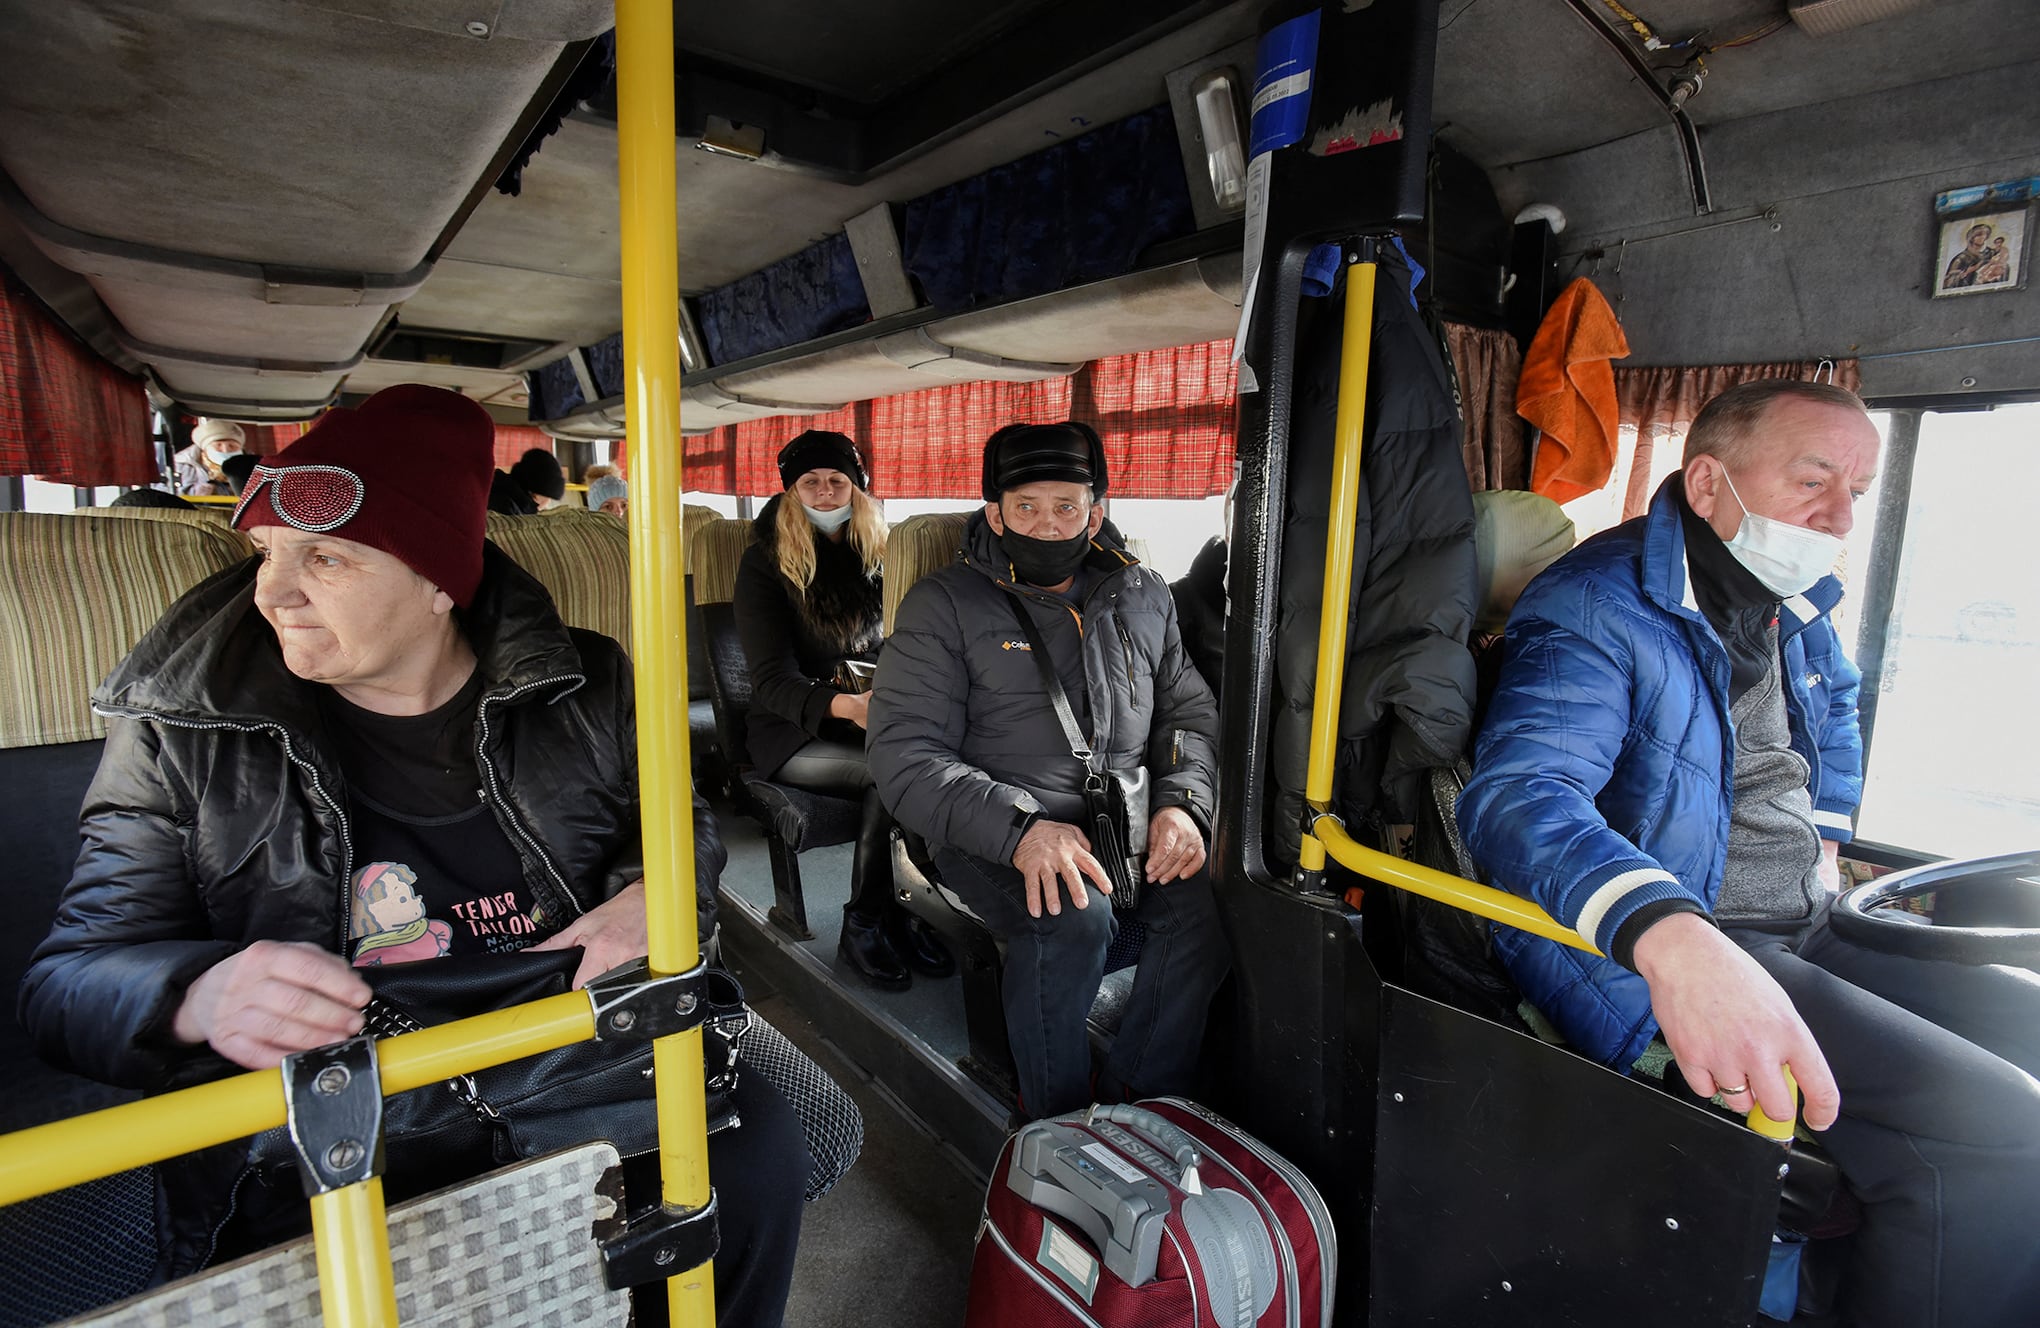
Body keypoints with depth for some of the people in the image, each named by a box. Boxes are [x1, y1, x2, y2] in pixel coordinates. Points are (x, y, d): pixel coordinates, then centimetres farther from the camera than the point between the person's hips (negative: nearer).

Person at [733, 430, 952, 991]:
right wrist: (845, 705, -33)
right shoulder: (765, 563, -3)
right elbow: (772, 680, -13)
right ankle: (864, 926, -14)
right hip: (793, 731, -3)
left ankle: (903, 909, -14)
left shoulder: (877, 555, 11)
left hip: (872, 717, 4)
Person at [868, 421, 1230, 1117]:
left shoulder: (1143, 596, 12)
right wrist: (1021, 830, -25)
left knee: (1210, 899, -22)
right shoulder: (944, 604, -3)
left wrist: (1182, 803, -6)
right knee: (1074, 916, -31)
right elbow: (904, 756, -11)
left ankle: (1139, 1108, -3)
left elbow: (1192, 713, 16)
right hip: (992, 836, -3)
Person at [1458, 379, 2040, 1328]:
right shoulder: (1598, 610, -18)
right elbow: (1517, 793, -34)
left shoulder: (1793, 610, 14)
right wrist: (1672, 939, -50)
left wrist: (1823, 848, 24)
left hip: (1805, 930, 10)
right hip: (1644, 959, -10)